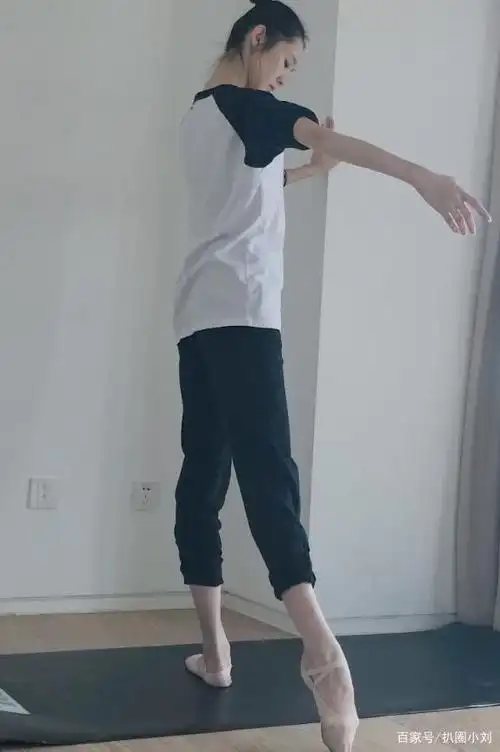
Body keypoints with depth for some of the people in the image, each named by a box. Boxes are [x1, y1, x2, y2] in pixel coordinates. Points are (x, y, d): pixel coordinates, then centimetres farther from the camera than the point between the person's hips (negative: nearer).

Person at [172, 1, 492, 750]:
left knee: (203, 473, 7)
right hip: (240, 311, -9)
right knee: (266, 467, -22)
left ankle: (214, 646, 8)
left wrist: (305, 171, 19)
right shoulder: (244, 105, -3)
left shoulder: (200, 114, 24)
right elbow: (327, 137, -22)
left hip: (197, 314, 9)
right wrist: (423, 178, -36)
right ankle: (320, 647, -32)